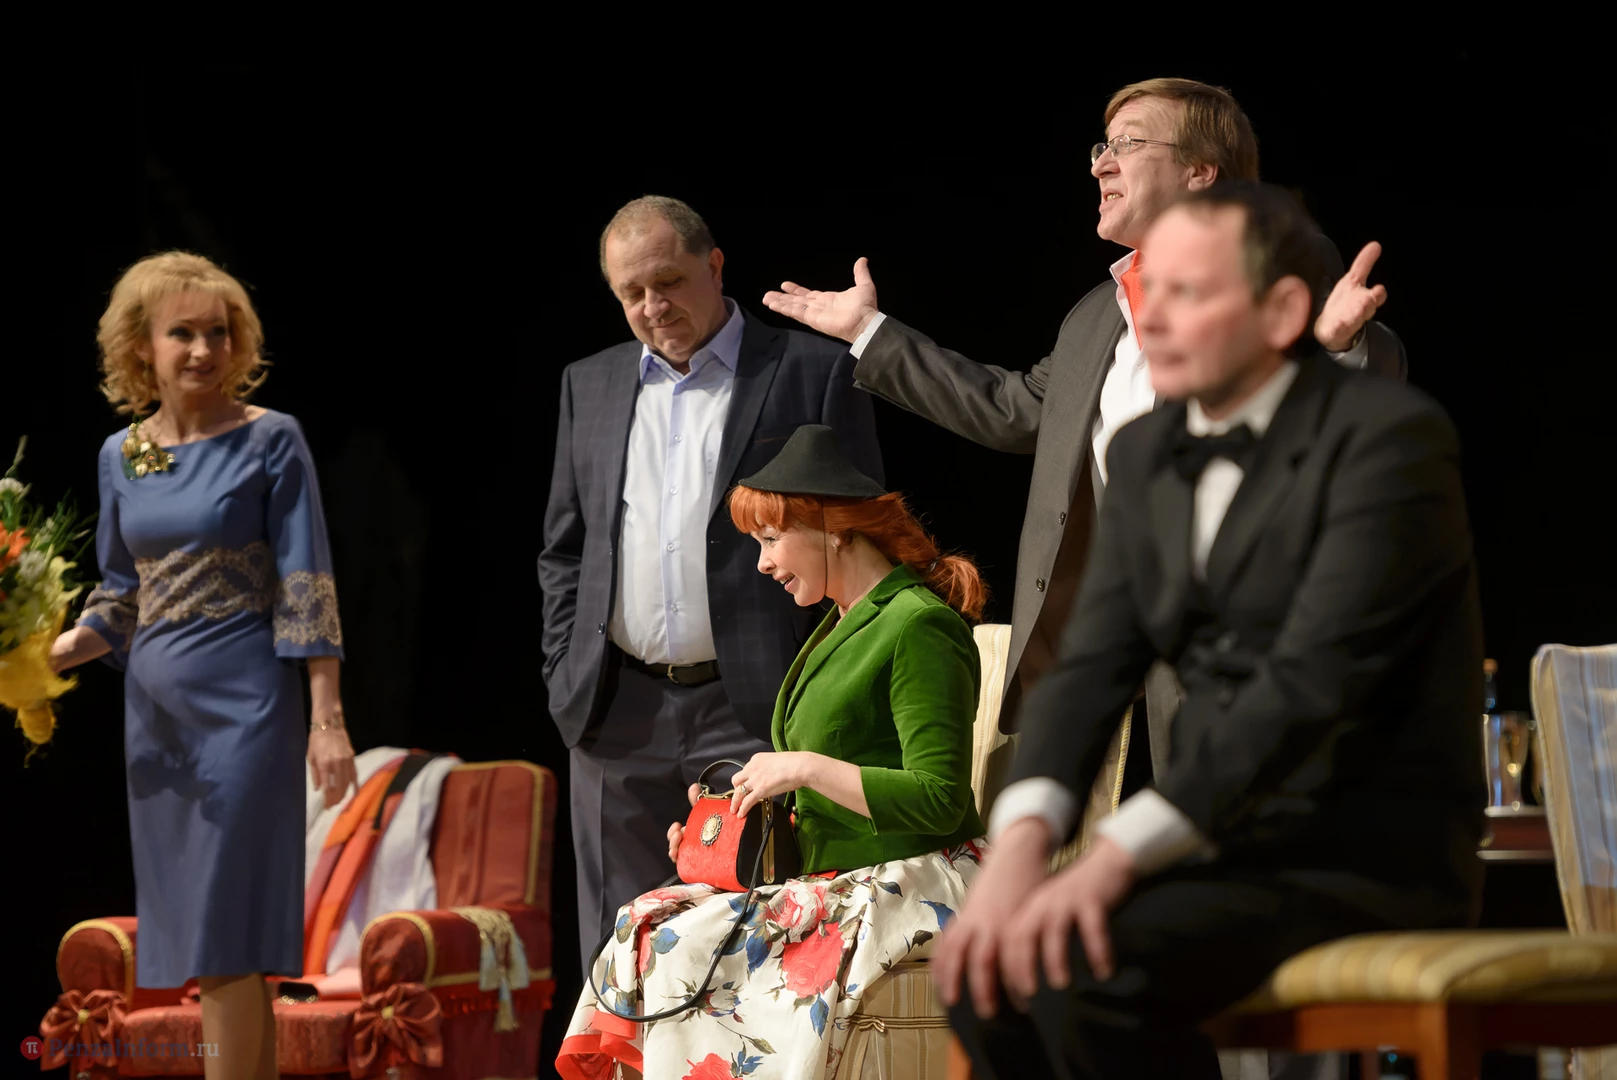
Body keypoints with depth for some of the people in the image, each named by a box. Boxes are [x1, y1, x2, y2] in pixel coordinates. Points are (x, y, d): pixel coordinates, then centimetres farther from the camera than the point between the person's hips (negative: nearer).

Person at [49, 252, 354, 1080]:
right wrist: (59, 650, -4)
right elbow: (121, 595, 15)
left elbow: (306, 588, -7)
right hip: (156, 708, 6)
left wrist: (327, 718, -12)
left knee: (221, 935, -9)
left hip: (242, 702, -6)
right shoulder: (121, 454, 10)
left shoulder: (269, 441, -5)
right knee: (199, 937, 8)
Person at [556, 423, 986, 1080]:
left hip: (907, 886, -9)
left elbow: (940, 800, -20)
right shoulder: (842, 625, 18)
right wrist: (730, 813, 10)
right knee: (645, 924, -9)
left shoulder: (919, 626, -12)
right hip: (830, 875, 9)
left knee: (696, 946, -24)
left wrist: (804, 768, -17)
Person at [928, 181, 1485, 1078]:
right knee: (989, 959, -16)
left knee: (1085, 965, -28)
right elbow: (1091, 665, 4)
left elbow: (1312, 678, -23)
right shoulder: (1143, 455, 11)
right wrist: (1021, 844, -17)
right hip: (1223, 840, 7)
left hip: (1369, 852, -7)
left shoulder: (1390, 438, -13)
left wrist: (1117, 857, -29)